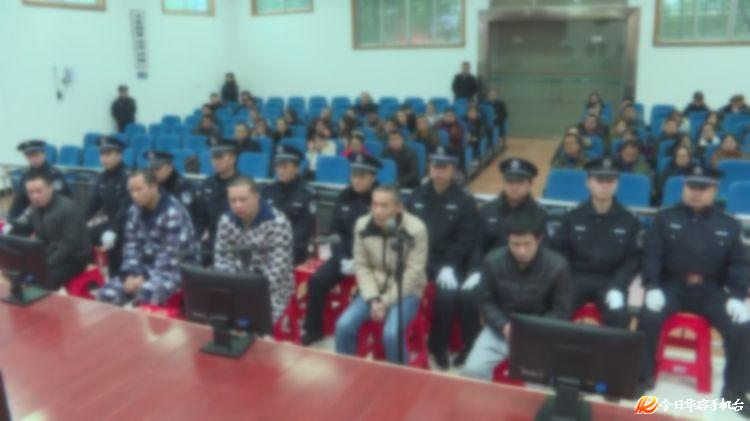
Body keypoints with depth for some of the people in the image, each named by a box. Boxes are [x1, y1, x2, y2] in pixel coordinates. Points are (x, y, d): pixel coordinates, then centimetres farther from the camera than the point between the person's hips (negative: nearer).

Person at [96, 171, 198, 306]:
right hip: (147, 267, 7)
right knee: (105, 294, -11)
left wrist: (145, 278, -22)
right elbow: (131, 245, 4)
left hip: (176, 269, -7)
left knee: (145, 293, -36)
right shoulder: (135, 210, 4)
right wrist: (131, 274, -11)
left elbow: (171, 255, -22)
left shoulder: (173, 212, -18)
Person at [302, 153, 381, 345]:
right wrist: (343, 259, -8)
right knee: (317, 280, -14)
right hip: (346, 255, 5)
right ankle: (313, 330, 3)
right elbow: (335, 231, 8)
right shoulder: (344, 197, 8)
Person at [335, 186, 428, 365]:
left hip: (405, 292, -4)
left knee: (391, 334, -27)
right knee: (344, 325, -16)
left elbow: (413, 273, -15)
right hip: (373, 289, 4)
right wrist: (373, 299, -12)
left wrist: (386, 301, -18)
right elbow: (361, 266, -1)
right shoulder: (362, 225, -7)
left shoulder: (416, 229, -18)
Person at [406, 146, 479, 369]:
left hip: (449, 261, -2)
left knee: (447, 294, -26)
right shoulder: (417, 195, 11)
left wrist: (449, 266, -19)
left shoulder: (464, 200, 1)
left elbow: (467, 239, -6)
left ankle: (439, 346, -2)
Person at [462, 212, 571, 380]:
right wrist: (503, 325, -16)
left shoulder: (557, 266, -13)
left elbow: (561, 311, -5)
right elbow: (485, 300, 1)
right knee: (472, 370, -18)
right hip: (500, 329, 2)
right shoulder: (493, 260, -8)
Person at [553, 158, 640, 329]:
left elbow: (633, 258, 4)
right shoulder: (572, 217, 4)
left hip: (611, 280, 0)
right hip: (577, 276, 0)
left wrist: (617, 287, -11)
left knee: (618, 314, -28)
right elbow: (559, 251, 5)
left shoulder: (629, 220, 4)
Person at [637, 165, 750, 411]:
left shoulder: (729, 225, 13)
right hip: (672, 285, -1)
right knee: (649, 317, -29)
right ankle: (642, 377, -9)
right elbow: (651, 255, -1)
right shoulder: (665, 218, 8)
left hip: (711, 290, 2)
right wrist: (652, 287, -17)